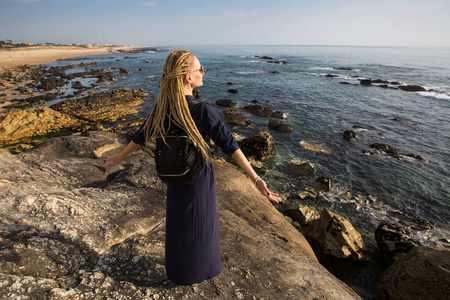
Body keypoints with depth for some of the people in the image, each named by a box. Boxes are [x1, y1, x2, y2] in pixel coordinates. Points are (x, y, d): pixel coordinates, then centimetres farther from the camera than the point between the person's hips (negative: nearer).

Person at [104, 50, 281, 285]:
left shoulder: (162, 105, -9)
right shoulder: (202, 110, -26)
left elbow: (143, 135, 2)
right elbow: (229, 145, -28)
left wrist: (120, 156, 19)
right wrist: (256, 179, -24)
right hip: (198, 177, -5)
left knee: (177, 221, 25)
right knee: (199, 224, 19)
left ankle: (176, 270, 51)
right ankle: (194, 273, 43)